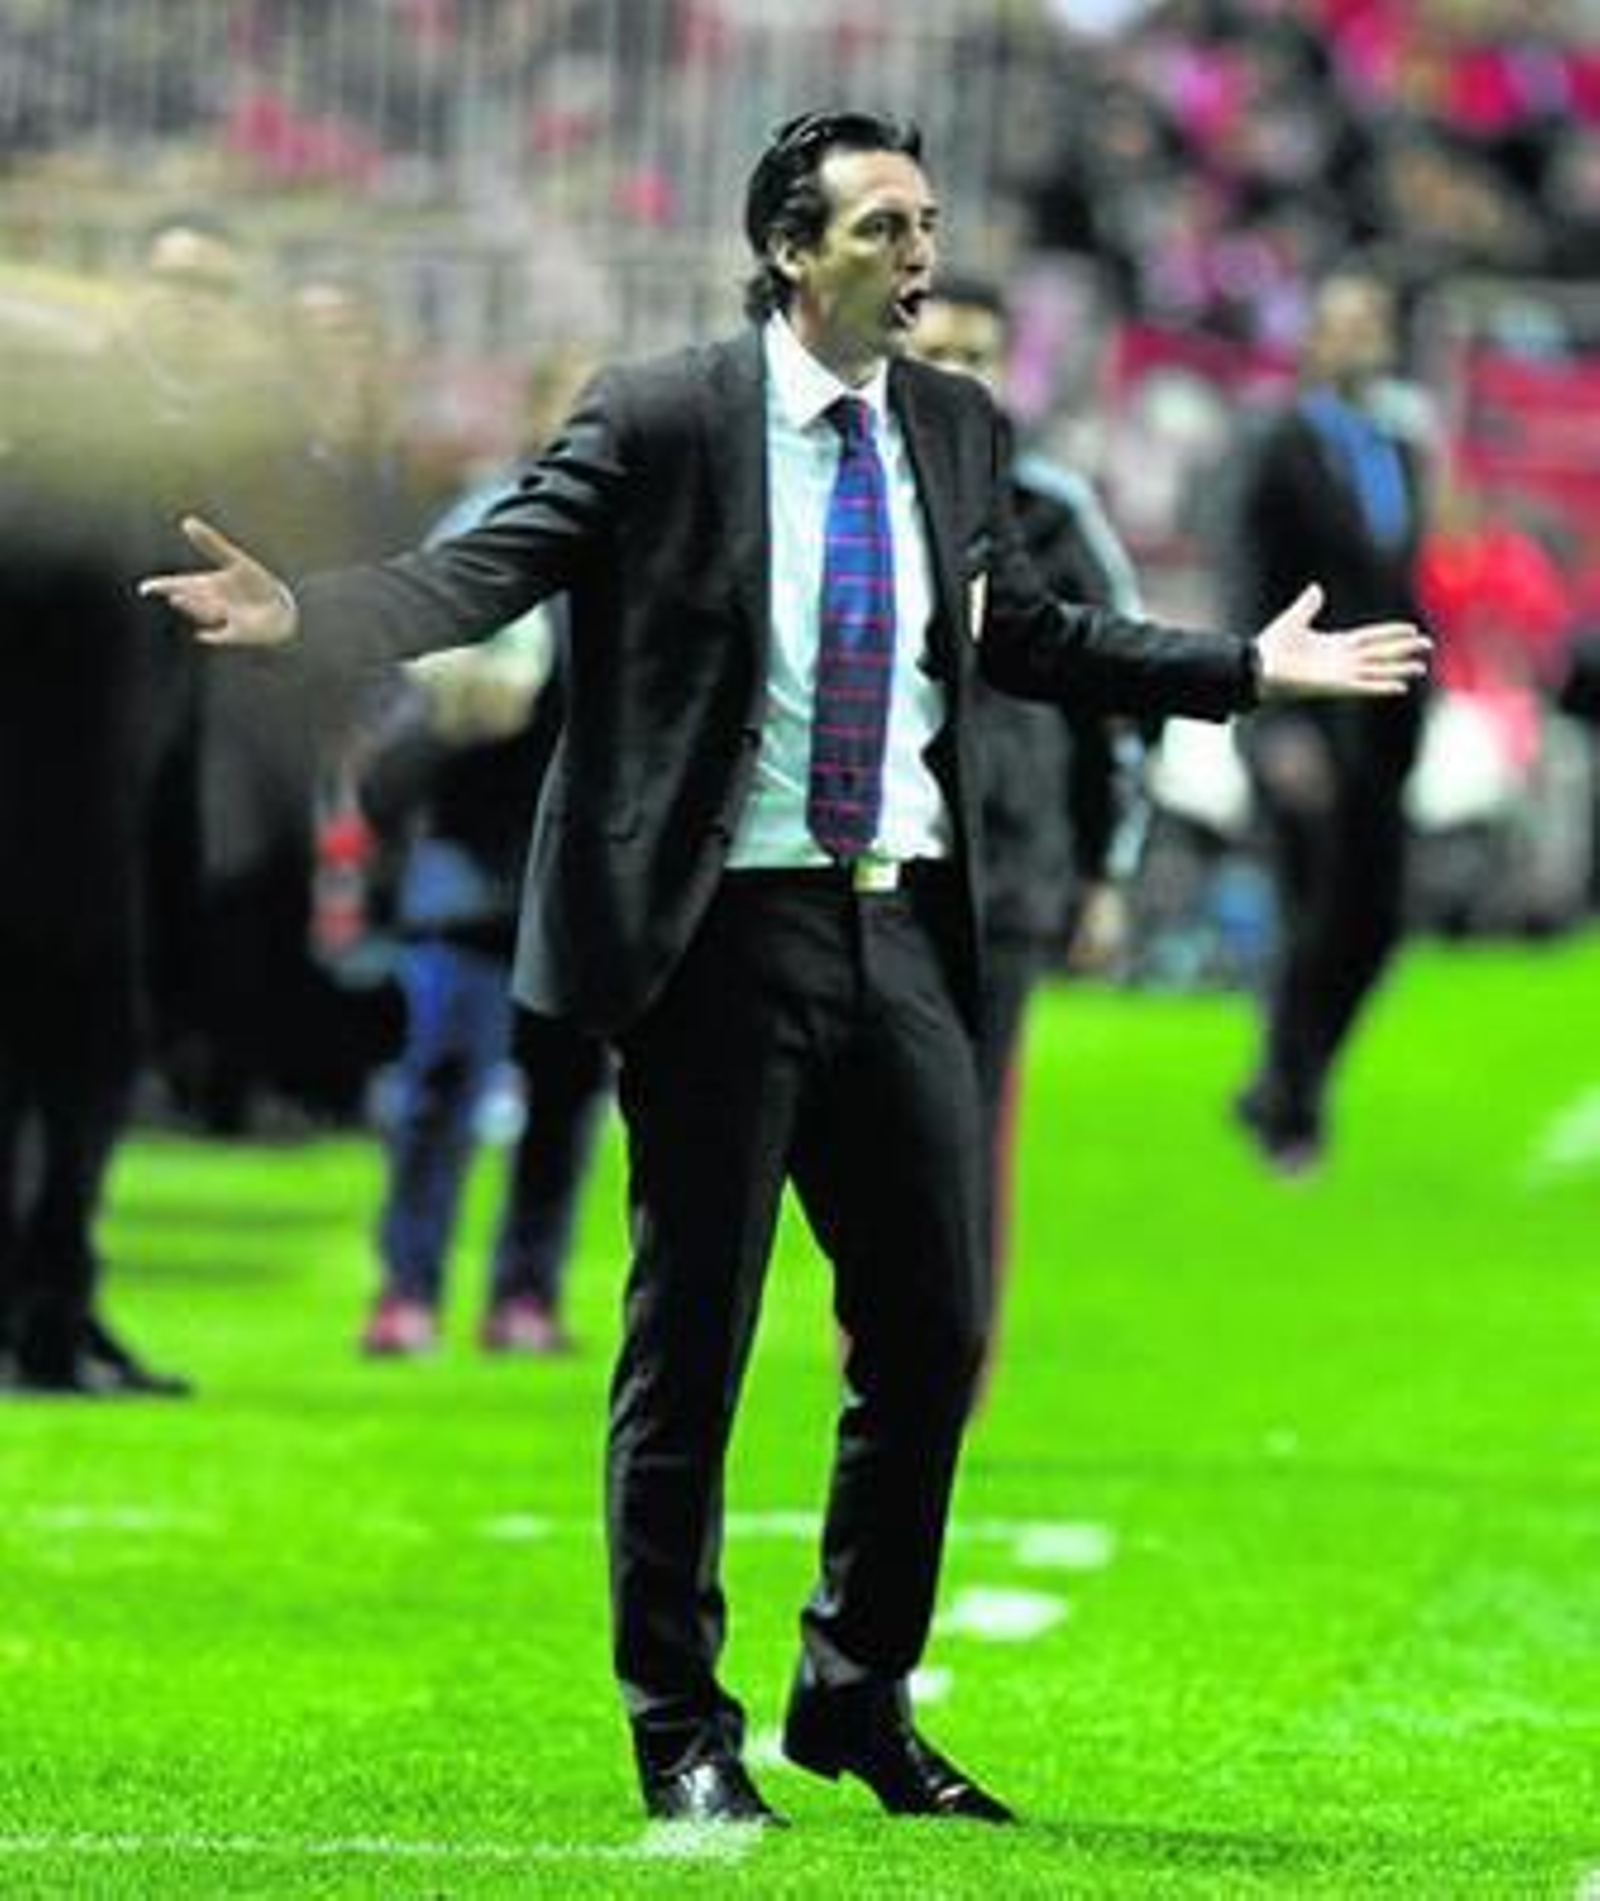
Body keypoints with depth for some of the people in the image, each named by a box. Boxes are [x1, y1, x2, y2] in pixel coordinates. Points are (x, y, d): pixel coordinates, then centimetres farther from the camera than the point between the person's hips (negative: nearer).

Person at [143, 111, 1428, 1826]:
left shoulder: (953, 430, 9)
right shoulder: (658, 421, -8)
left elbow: (1025, 635, 21)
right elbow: (486, 571, -13)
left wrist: (1250, 669, 23)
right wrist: (301, 615, -29)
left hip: (903, 929, 6)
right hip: (731, 929, -6)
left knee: (933, 1327, 8)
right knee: (692, 1337, 1)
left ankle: (856, 1699, 24)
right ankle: (681, 1730, 12)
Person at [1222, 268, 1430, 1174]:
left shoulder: (1400, 452, 13)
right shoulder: (1286, 452, -7)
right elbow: (1249, 597, -11)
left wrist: (1411, 720, 13)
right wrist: (1279, 725, -17)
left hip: (1380, 725, 6)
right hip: (1307, 723, -6)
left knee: (1375, 922, 5)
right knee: (1319, 918, -5)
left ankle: (1283, 1090, 21)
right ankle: (1290, 1104, 11)